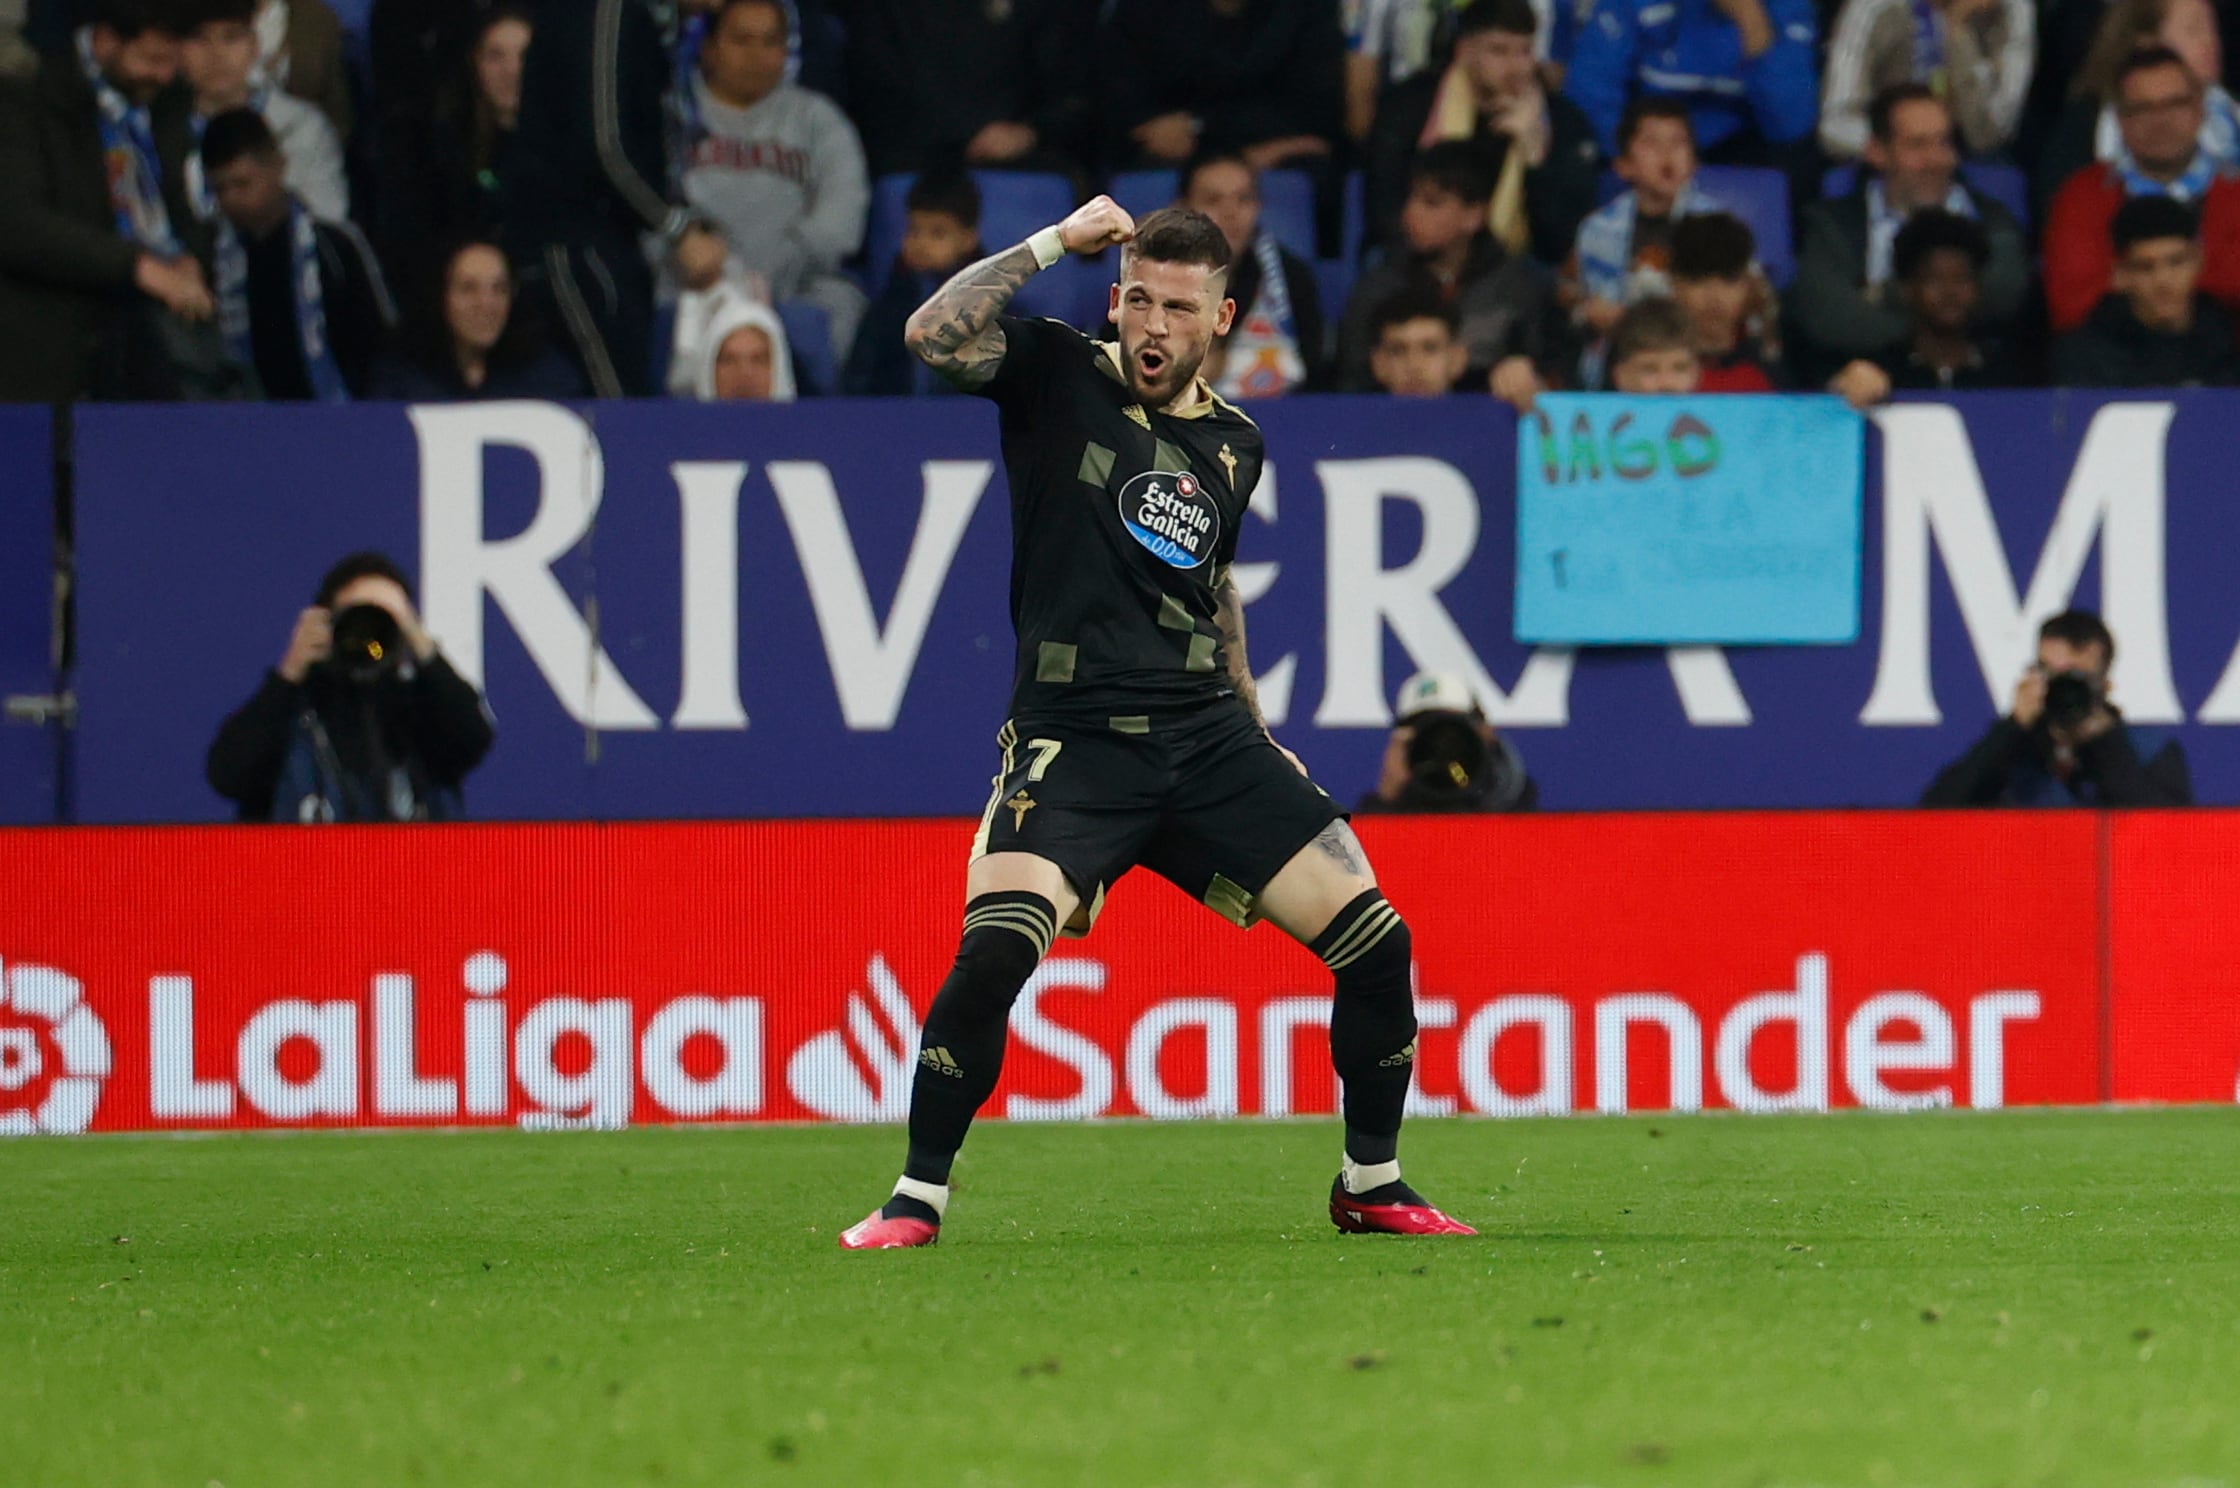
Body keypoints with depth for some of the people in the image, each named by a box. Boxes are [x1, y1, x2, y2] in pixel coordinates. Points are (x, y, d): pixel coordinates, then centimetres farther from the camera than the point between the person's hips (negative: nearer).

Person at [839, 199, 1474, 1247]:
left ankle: (1371, 1186, 18)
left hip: (1207, 737, 5)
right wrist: (1053, 242, -16)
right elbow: (934, 335, -19)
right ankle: (917, 1199, -11)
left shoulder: (1234, 444, 13)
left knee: (1376, 942, -1)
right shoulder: (1056, 376, -1)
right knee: (995, 951, -26)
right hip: (1072, 739, -5)